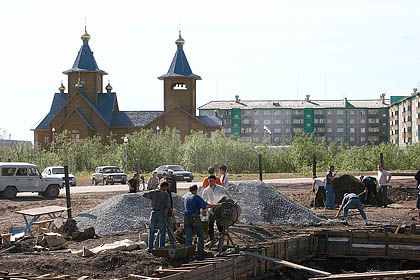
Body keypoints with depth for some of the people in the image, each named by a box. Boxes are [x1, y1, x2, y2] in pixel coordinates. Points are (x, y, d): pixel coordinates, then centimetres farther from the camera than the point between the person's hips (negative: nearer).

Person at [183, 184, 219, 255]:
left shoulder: (185, 196, 12)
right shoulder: (196, 197, -6)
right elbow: (205, 205, -15)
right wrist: (215, 206, -11)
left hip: (186, 217, 5)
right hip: (195, 217, -5)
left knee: (188, 236, 8)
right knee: (200, 235, 7)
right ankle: (201, 251, 3)